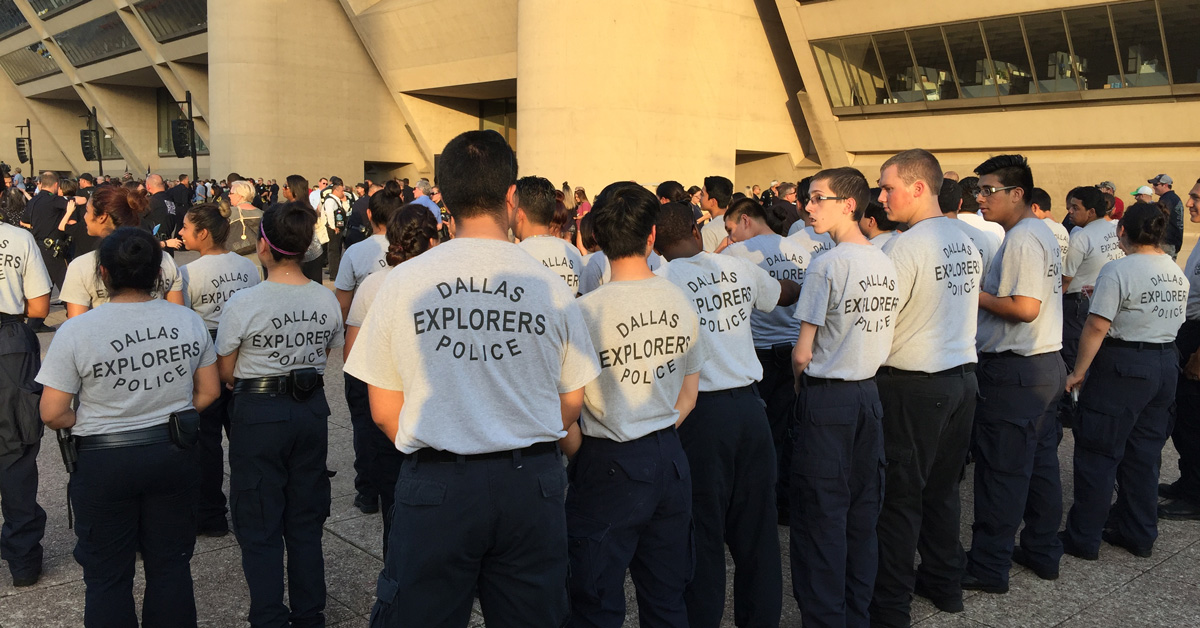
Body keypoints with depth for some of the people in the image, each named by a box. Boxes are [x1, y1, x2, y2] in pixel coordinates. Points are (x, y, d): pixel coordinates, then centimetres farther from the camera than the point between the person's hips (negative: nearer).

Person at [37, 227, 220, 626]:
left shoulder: (75, 332, -15)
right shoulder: (189, 321, -5)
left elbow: (52, 414, -13)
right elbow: (209, 392, 3)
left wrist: (88, 424, 5)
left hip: (104, 464, -3)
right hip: (173, 458, 3)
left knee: (107, 576, 14)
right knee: (171, 566, 16)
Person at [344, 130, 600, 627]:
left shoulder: (402, 282, -5)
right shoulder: (551, 286, -4)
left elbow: (384, 412, 1)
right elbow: (571, 404, 5)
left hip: (435, 488, 0)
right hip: (531, 484, 1)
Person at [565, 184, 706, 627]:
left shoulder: (587, 311, -17)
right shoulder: (681, 303, 1)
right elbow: (688, 399, 10)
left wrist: (580, 457, 5)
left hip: (609, 469, -5)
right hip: (670, 462, 6)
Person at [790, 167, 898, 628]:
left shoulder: (827, 265, -17)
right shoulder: (886, 264, 4)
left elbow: (802, 354, -14)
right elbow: (880, 336, 12)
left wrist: (802, 384, 5)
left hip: (827, 399, -7)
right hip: (869, 395, 7)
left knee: (821, 516, 4)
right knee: (862, 511, 14)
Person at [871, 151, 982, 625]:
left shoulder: (906, 246, -17)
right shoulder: (967, 242, 7)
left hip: (915, 385, -8)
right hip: (963, 376, 8)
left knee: (901, 496, 2)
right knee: (943, 488, 18)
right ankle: (945, 584, 31)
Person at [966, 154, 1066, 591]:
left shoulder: (1021, 240, -17)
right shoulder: (1042, 232, 15)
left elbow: (1024, 308, -24)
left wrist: (974, 294, -13)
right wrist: (984, 292, 11)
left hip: (1014, 372, -10)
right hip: (1046, 365, 10)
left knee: (1000, 471, -2)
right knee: (1040, 464, 17)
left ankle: (988, 566, 7)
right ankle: (1042, 552, 28)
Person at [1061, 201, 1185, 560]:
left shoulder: (1118, 271, -17)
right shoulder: (1177, 274, 8)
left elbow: (1097, 327, -21)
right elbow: (1173, 321, 19)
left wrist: (1078, 372, -13)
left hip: (1122, 368, -8)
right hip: (1166, 365, 8)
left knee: (1098, 454, 1)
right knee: (1144, 454, 16)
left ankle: (1084, 539, 8)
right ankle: (1140, 536, 25)